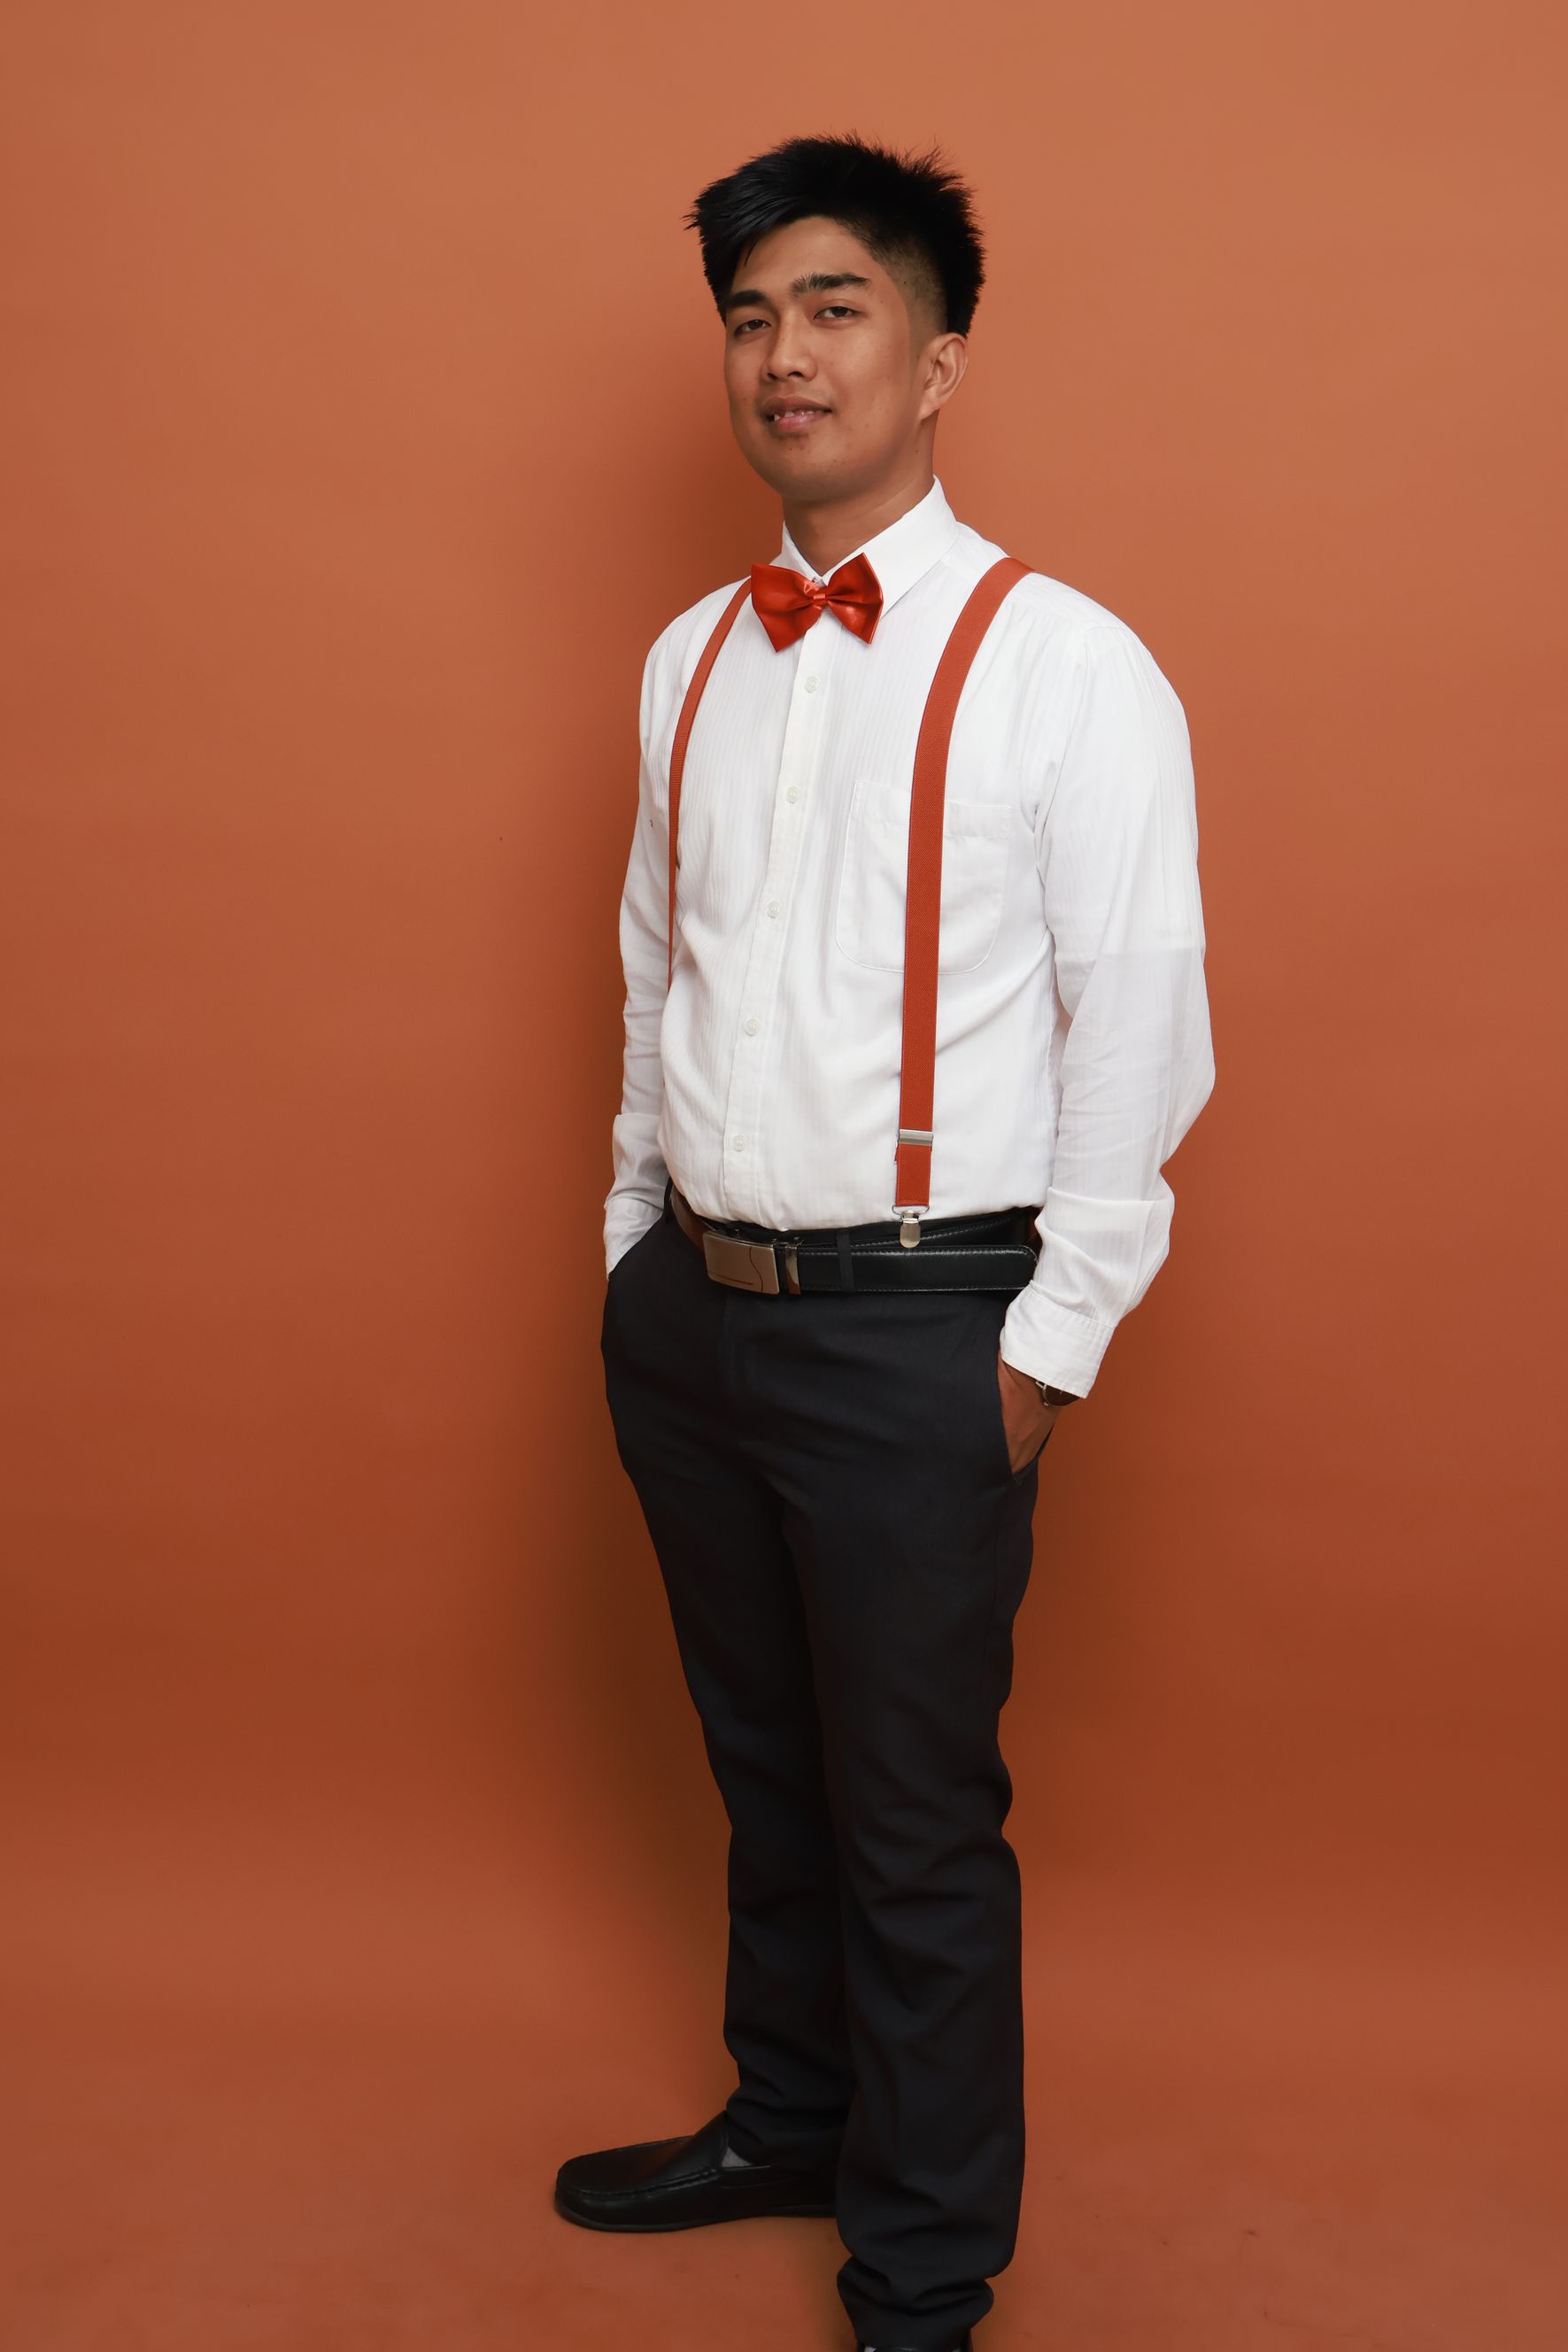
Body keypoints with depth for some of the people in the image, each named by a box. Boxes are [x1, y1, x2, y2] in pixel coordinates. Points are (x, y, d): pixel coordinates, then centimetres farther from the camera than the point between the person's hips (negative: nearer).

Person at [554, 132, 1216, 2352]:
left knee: (918, 1828, 6)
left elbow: (1142, 1019, -10)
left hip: (917, 1329, -5)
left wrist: (1053, 1337, -11)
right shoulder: (691, 658, 10)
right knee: (766, 1765, 21)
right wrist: (637, 1235, 15)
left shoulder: (1063, 663, -9)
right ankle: (786, 2119, 44)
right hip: (691, 1310, 6)